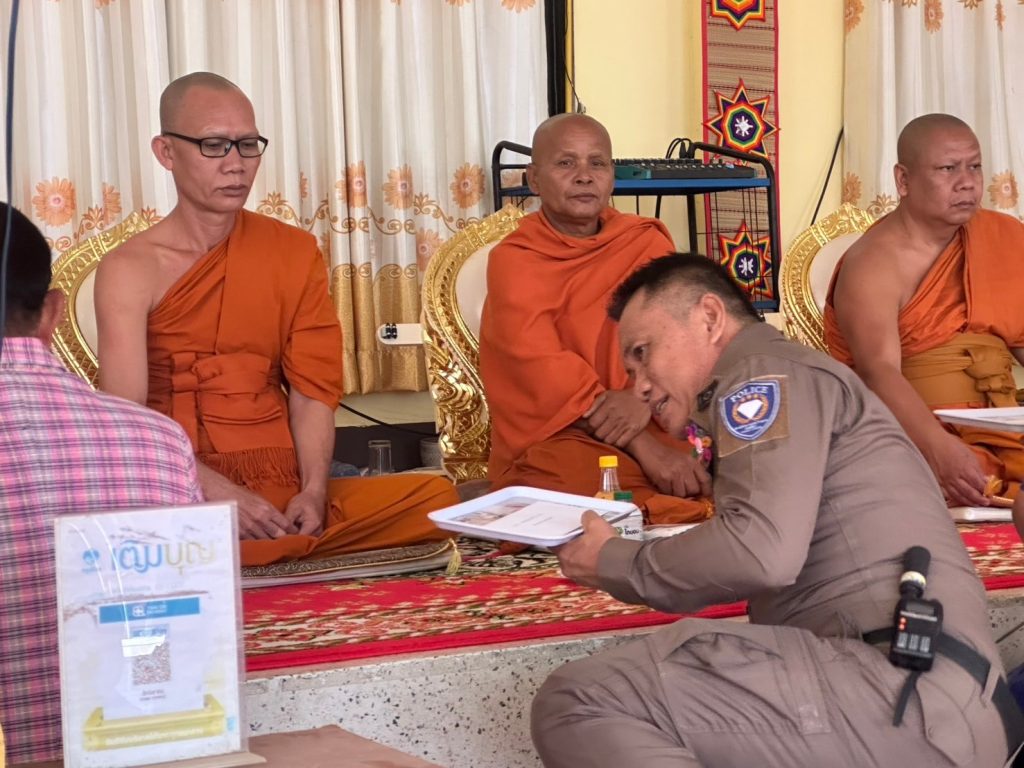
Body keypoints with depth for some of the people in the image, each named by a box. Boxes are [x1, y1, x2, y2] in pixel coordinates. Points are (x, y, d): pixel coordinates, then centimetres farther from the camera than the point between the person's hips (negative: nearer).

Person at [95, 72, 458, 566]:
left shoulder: (295, 253, 12)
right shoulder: (131, 270, 0)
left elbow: (312, 388, 5)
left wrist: (314, 490, -13)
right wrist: (219, 491, -24)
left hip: (283, 493, 4)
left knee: (437, 498, -21)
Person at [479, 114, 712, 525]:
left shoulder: (648, 242, 12)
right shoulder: (513, 260, 0)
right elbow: (544, 367, -13)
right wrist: (643, 447, -24)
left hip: (655, 424, 3)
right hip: (550, 440, -3)